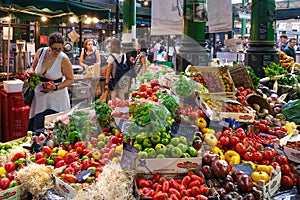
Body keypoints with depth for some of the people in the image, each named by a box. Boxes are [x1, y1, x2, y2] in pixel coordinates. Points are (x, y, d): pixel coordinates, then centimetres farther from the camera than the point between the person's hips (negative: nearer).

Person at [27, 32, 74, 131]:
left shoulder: (63, 59, -17)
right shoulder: (40, 52, -5)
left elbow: (70, 80, -8)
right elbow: (33, 67, 15)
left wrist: (56, 87, -21)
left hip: (56, 98, -4)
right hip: (40, 95, 4)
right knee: (37, 128, 11)